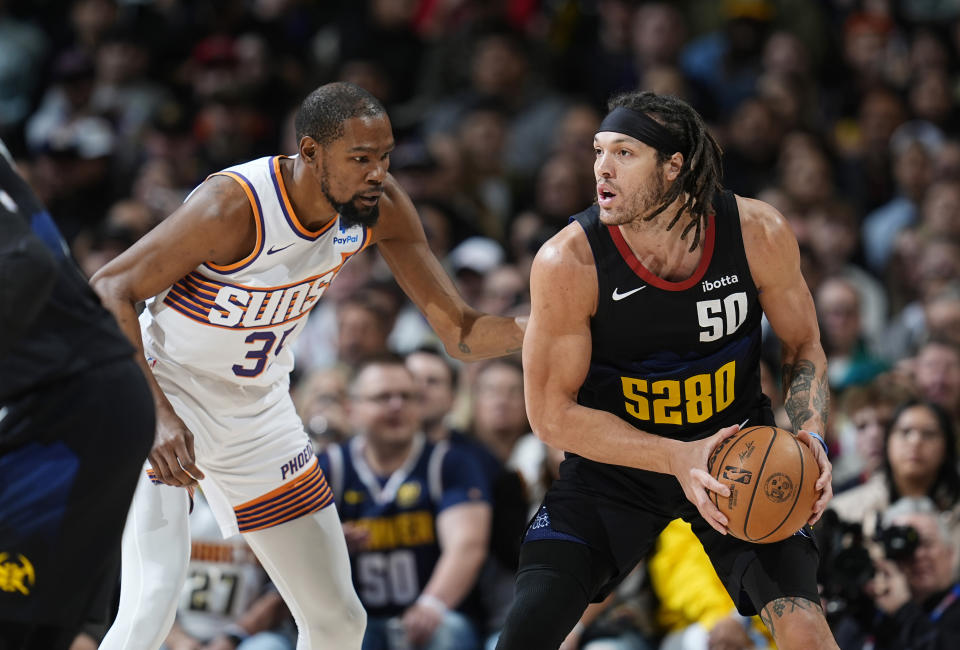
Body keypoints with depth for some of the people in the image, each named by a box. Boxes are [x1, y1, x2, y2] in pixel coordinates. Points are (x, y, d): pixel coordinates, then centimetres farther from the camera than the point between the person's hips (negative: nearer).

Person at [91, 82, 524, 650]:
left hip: (259, 409, 7)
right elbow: (109, 290, -24)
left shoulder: (380, 207, -11)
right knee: (153, 602, -25)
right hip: (163, 391, -7)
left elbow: (461, 333, -6)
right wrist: (156, 413, -34)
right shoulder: (237, 206, -29)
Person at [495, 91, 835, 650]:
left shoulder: (760, 235, -18)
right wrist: (678, 459, -28)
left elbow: (804, 346, 0)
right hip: (615, 456, -1)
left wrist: (809, 435, -20)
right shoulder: (568, 263, -24)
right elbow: (552, 414, -17)